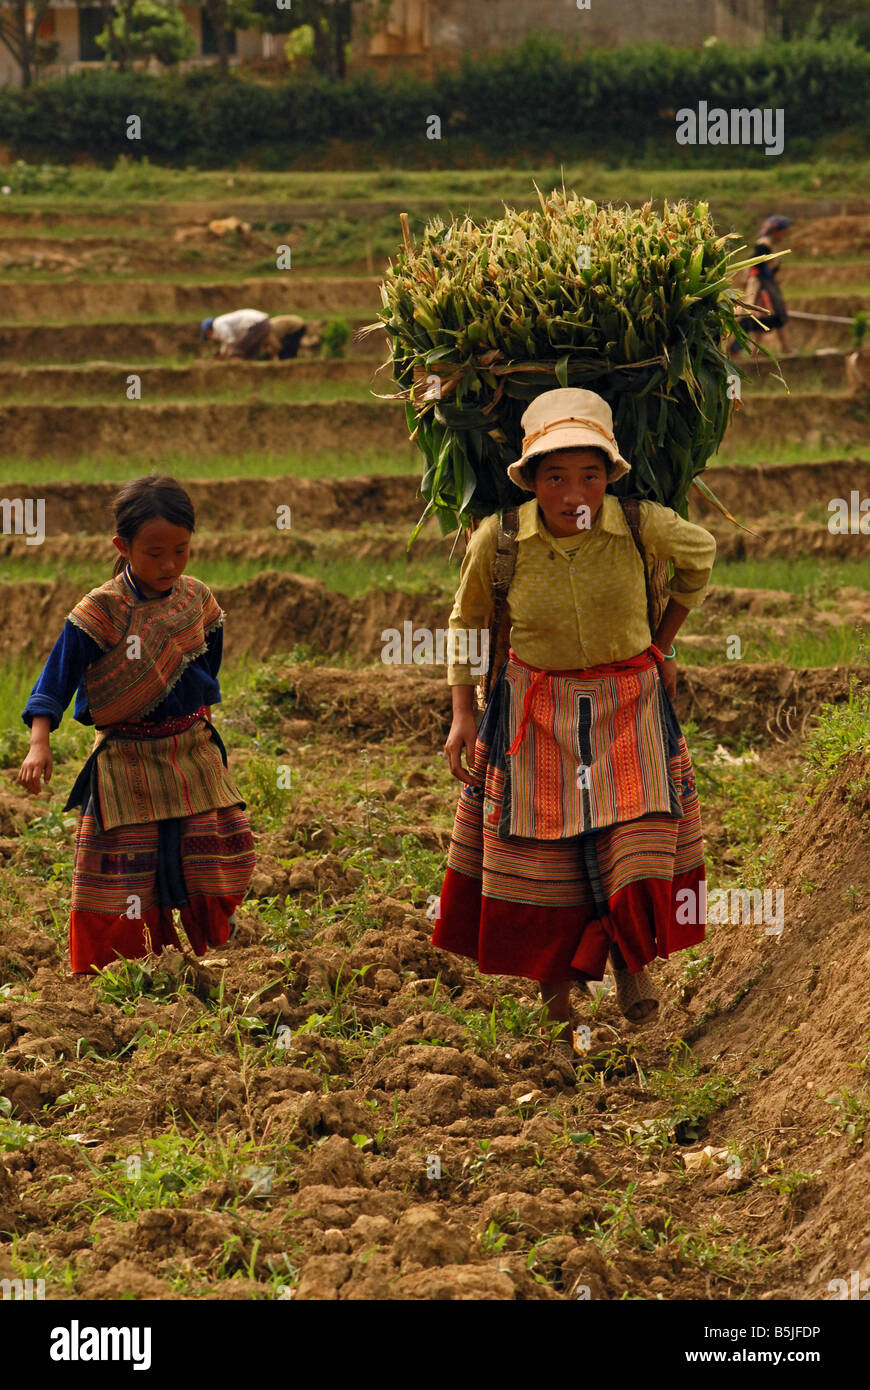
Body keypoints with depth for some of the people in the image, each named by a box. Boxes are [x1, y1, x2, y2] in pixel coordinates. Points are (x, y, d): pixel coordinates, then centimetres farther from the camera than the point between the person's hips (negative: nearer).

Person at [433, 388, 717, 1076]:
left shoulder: (643, 526, -15)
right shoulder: (498, 538, -14)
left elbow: (701, 555, 9)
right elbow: (466, 620, 6)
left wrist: (662, 646, 12)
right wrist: (462, 715, 2)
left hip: (629, 707, 0)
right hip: (535, 719, 0)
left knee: (641, 845, -12)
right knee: (542, 860, 4)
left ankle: (630, 954, 20)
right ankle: (558, 1015, 22)